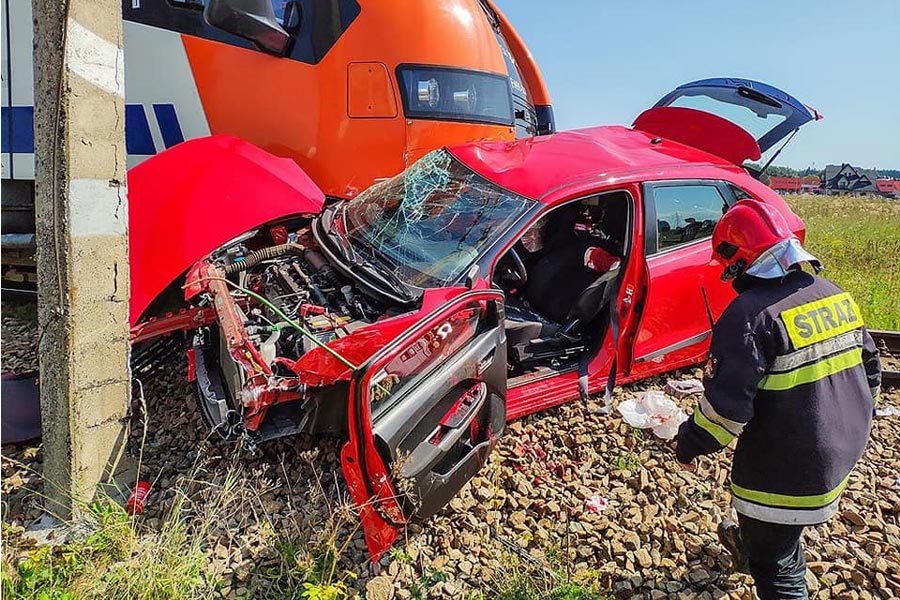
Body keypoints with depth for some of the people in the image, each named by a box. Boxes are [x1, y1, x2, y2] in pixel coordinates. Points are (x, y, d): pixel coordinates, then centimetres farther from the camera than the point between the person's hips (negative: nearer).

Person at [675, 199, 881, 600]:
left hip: (786, 473, -8)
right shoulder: (836, 296, 2)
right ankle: (751, 543, 60)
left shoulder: (751, 314, -24)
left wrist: (689, 443, -8)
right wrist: (850, 427, 29)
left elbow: (727, 404, -25)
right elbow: (870, 371, 14)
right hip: (840, 456, 9)